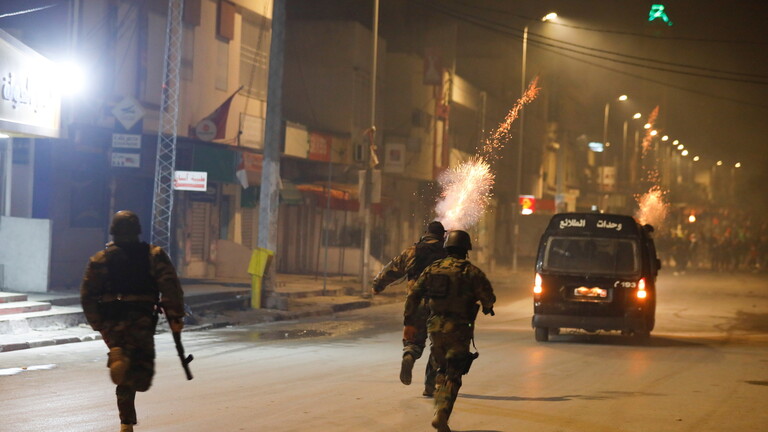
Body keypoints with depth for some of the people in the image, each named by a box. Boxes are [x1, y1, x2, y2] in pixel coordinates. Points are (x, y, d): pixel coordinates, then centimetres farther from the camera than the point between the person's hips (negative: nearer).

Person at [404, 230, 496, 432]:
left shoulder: (432, 269, 8)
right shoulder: (471, 271, -4)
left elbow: (413, 296, 6)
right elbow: (489, 298, -7)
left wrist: (409, 322, 14)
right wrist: (487, 307, 16)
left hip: (435, 328, 4)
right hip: (458, 329, -4)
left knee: (442, 371, 20)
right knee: (453, 376, -3)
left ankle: (440, 411, 18)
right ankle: (441, 414, -20)